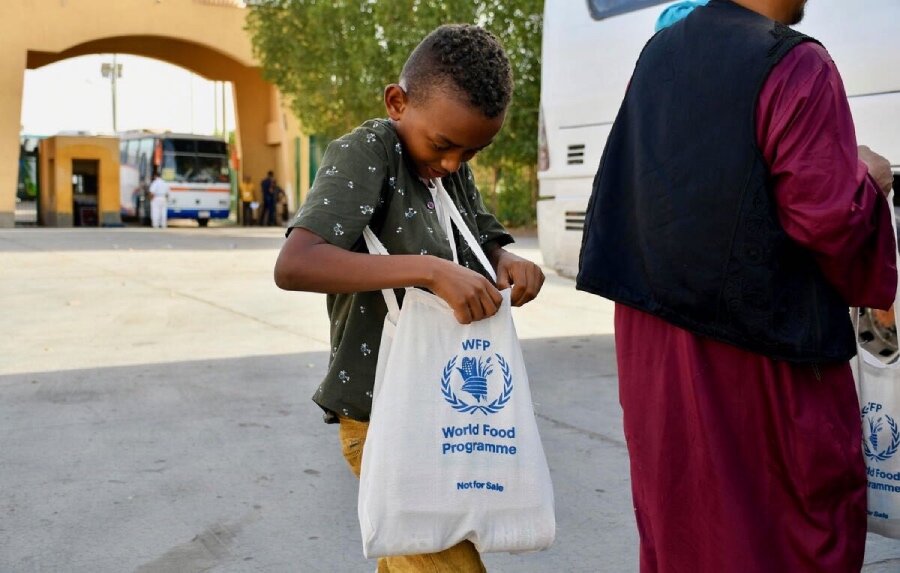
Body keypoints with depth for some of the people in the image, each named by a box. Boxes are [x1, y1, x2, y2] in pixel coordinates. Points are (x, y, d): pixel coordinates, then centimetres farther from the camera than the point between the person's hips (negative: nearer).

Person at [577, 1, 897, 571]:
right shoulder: (794, 65, -16)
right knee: (807, 515, 10)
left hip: (654, 334, 7)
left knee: (680, 515, 19)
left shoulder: (658, 52, 7)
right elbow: (829, 217, -17)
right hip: (760, 347, -7)